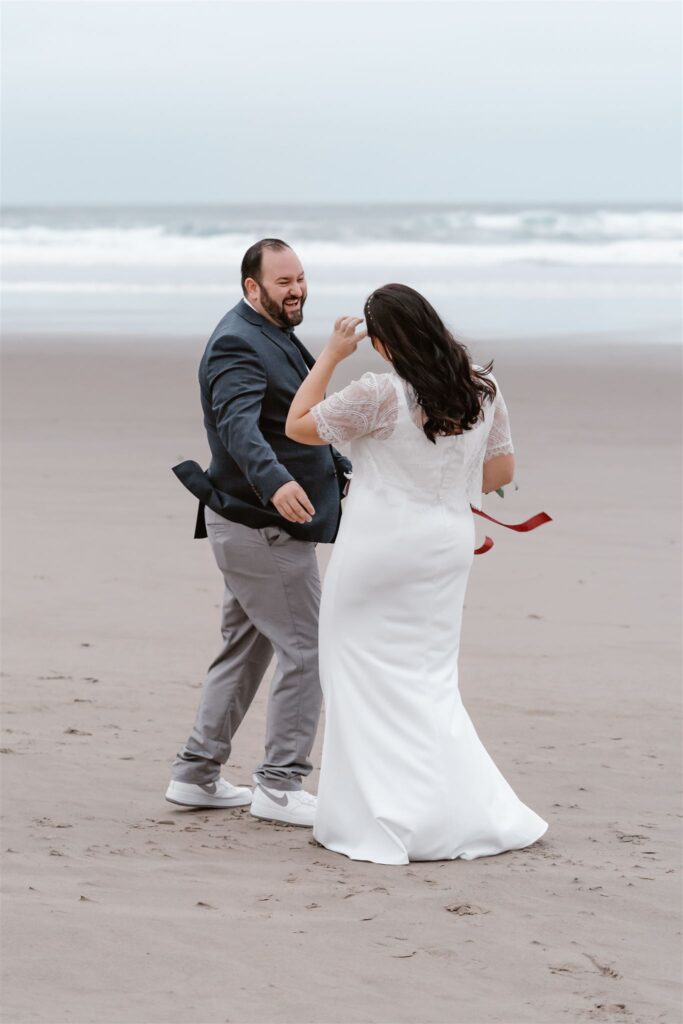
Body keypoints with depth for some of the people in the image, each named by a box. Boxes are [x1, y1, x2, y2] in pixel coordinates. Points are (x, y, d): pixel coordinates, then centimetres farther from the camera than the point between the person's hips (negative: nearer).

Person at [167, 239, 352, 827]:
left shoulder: (275, 336, 15)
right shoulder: (238, 345, -18)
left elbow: (301, 423, 29)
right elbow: (239, 425, -35)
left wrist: (343, 471, 34)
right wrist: (275, 482, -51)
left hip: (254, 524, 11)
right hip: (262, 528, -11)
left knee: (246, 648, 17)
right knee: (308, 649, -7)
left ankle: (196, 775, 23)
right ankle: (280, 786, -1)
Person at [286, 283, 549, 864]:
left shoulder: (380, 396, -19)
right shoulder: (483, 390, 0)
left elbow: (298, 425, -8)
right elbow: (500, 471, 10)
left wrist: (332, 355, -2)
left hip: (380, 548, -6)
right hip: (449, 547, 6)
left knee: (367, 680, 6)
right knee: (431, 680, 15)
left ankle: (382, 824, 6)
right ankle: (474, 812, 10)